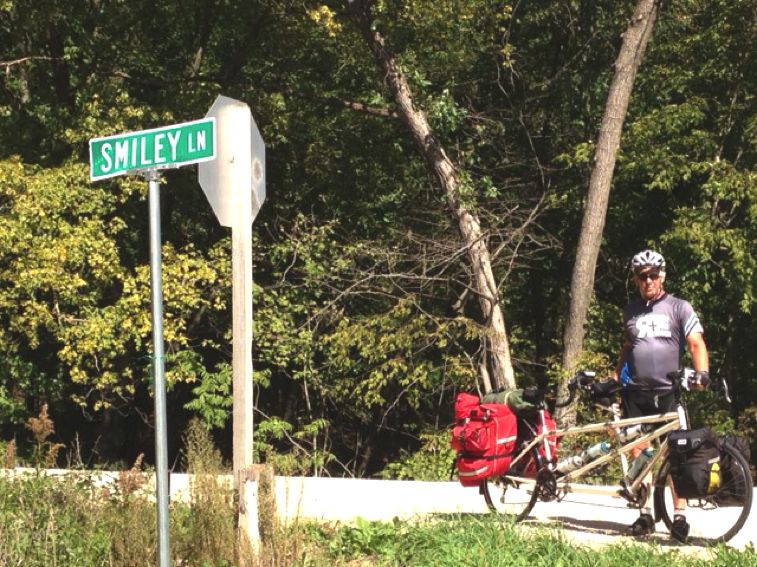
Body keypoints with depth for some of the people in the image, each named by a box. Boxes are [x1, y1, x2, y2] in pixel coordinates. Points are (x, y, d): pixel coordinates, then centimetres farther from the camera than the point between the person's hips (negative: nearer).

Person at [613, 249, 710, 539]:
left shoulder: (679, 308, 2)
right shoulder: (631, 311, 14)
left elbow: (696, 343, -5)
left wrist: (702, 372, -22)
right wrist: (614, 378, 15)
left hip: (667, 392, -4)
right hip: (635, 392, 4)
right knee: (638, 452, 1)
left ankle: (679, 516, 1)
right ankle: (645, 514, 7)